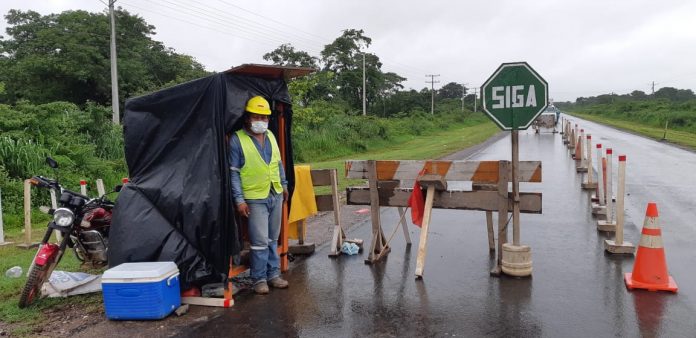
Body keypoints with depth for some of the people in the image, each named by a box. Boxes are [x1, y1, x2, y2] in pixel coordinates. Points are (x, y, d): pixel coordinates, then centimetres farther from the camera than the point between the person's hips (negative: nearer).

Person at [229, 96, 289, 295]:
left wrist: (284, 185, 19)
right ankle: (259, 278, 10)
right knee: (260, 241, -4)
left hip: (276, 195, 6)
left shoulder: (270, 136, 10)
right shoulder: (237, 139, -9)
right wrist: (239, 200, -15)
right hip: (255, 198, -6)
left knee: (273, 239, 13)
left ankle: (273, 274, 24)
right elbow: (233, 172, -11)